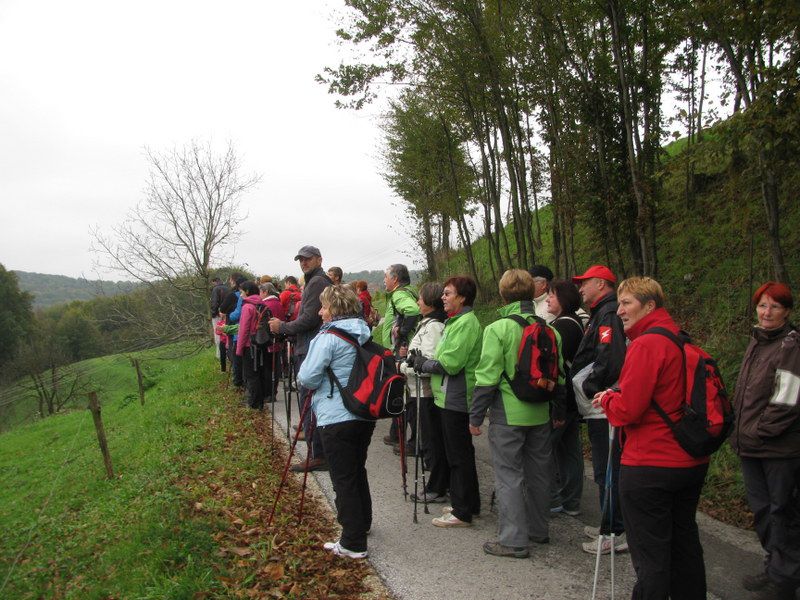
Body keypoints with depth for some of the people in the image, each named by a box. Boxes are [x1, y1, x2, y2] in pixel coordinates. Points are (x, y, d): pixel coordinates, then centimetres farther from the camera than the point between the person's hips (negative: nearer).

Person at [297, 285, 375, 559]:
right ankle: (362, 523, 38)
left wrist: (308, 382, 6)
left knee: (343, 479, 1)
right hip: (366, 415, 8)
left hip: (337, 418, -8)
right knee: (357, 471, 23)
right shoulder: (365, 334, 7)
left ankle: (353, 544, 7)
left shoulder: (329, 337, -15)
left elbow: (307, 378, -15)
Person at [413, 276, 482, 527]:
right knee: (461, 453, 18)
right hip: (452, 397, 10)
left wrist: (424, 364, -9)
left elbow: (450, 363, -22)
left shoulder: (466, 322, -17)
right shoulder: (456, 320, 16)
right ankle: (468, 504, 30)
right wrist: (426, 363, 5)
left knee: (458, 455, -1)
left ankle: (463, 512, 8)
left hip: (456, 400, -10)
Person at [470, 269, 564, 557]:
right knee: (538, 472, 17)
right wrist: (559, 411, 21)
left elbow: (487, 377, -15)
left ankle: (513, 540, 6)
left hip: (508, 415, -6)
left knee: (508, 475, 3)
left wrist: (476, 415, -7)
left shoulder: (498, 329, -13)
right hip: (540, 414, 6)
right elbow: (559, 375, 10)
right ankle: (538, 530, 31)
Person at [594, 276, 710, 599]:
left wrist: (608, 397, -1)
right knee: (685, 545, 21)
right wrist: (618, 396, 11)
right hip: (692, 463, 9)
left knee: (650, 556, 1)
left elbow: (626, 411, -21)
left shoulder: (646, 345, -18)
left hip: (650, 467, -9)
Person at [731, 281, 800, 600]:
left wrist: (757, 433, -14)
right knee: (761, 509, 18)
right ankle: (773, 568, 34)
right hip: (751, 447, 8)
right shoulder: (756, 341, 12)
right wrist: (741, 432, 11)